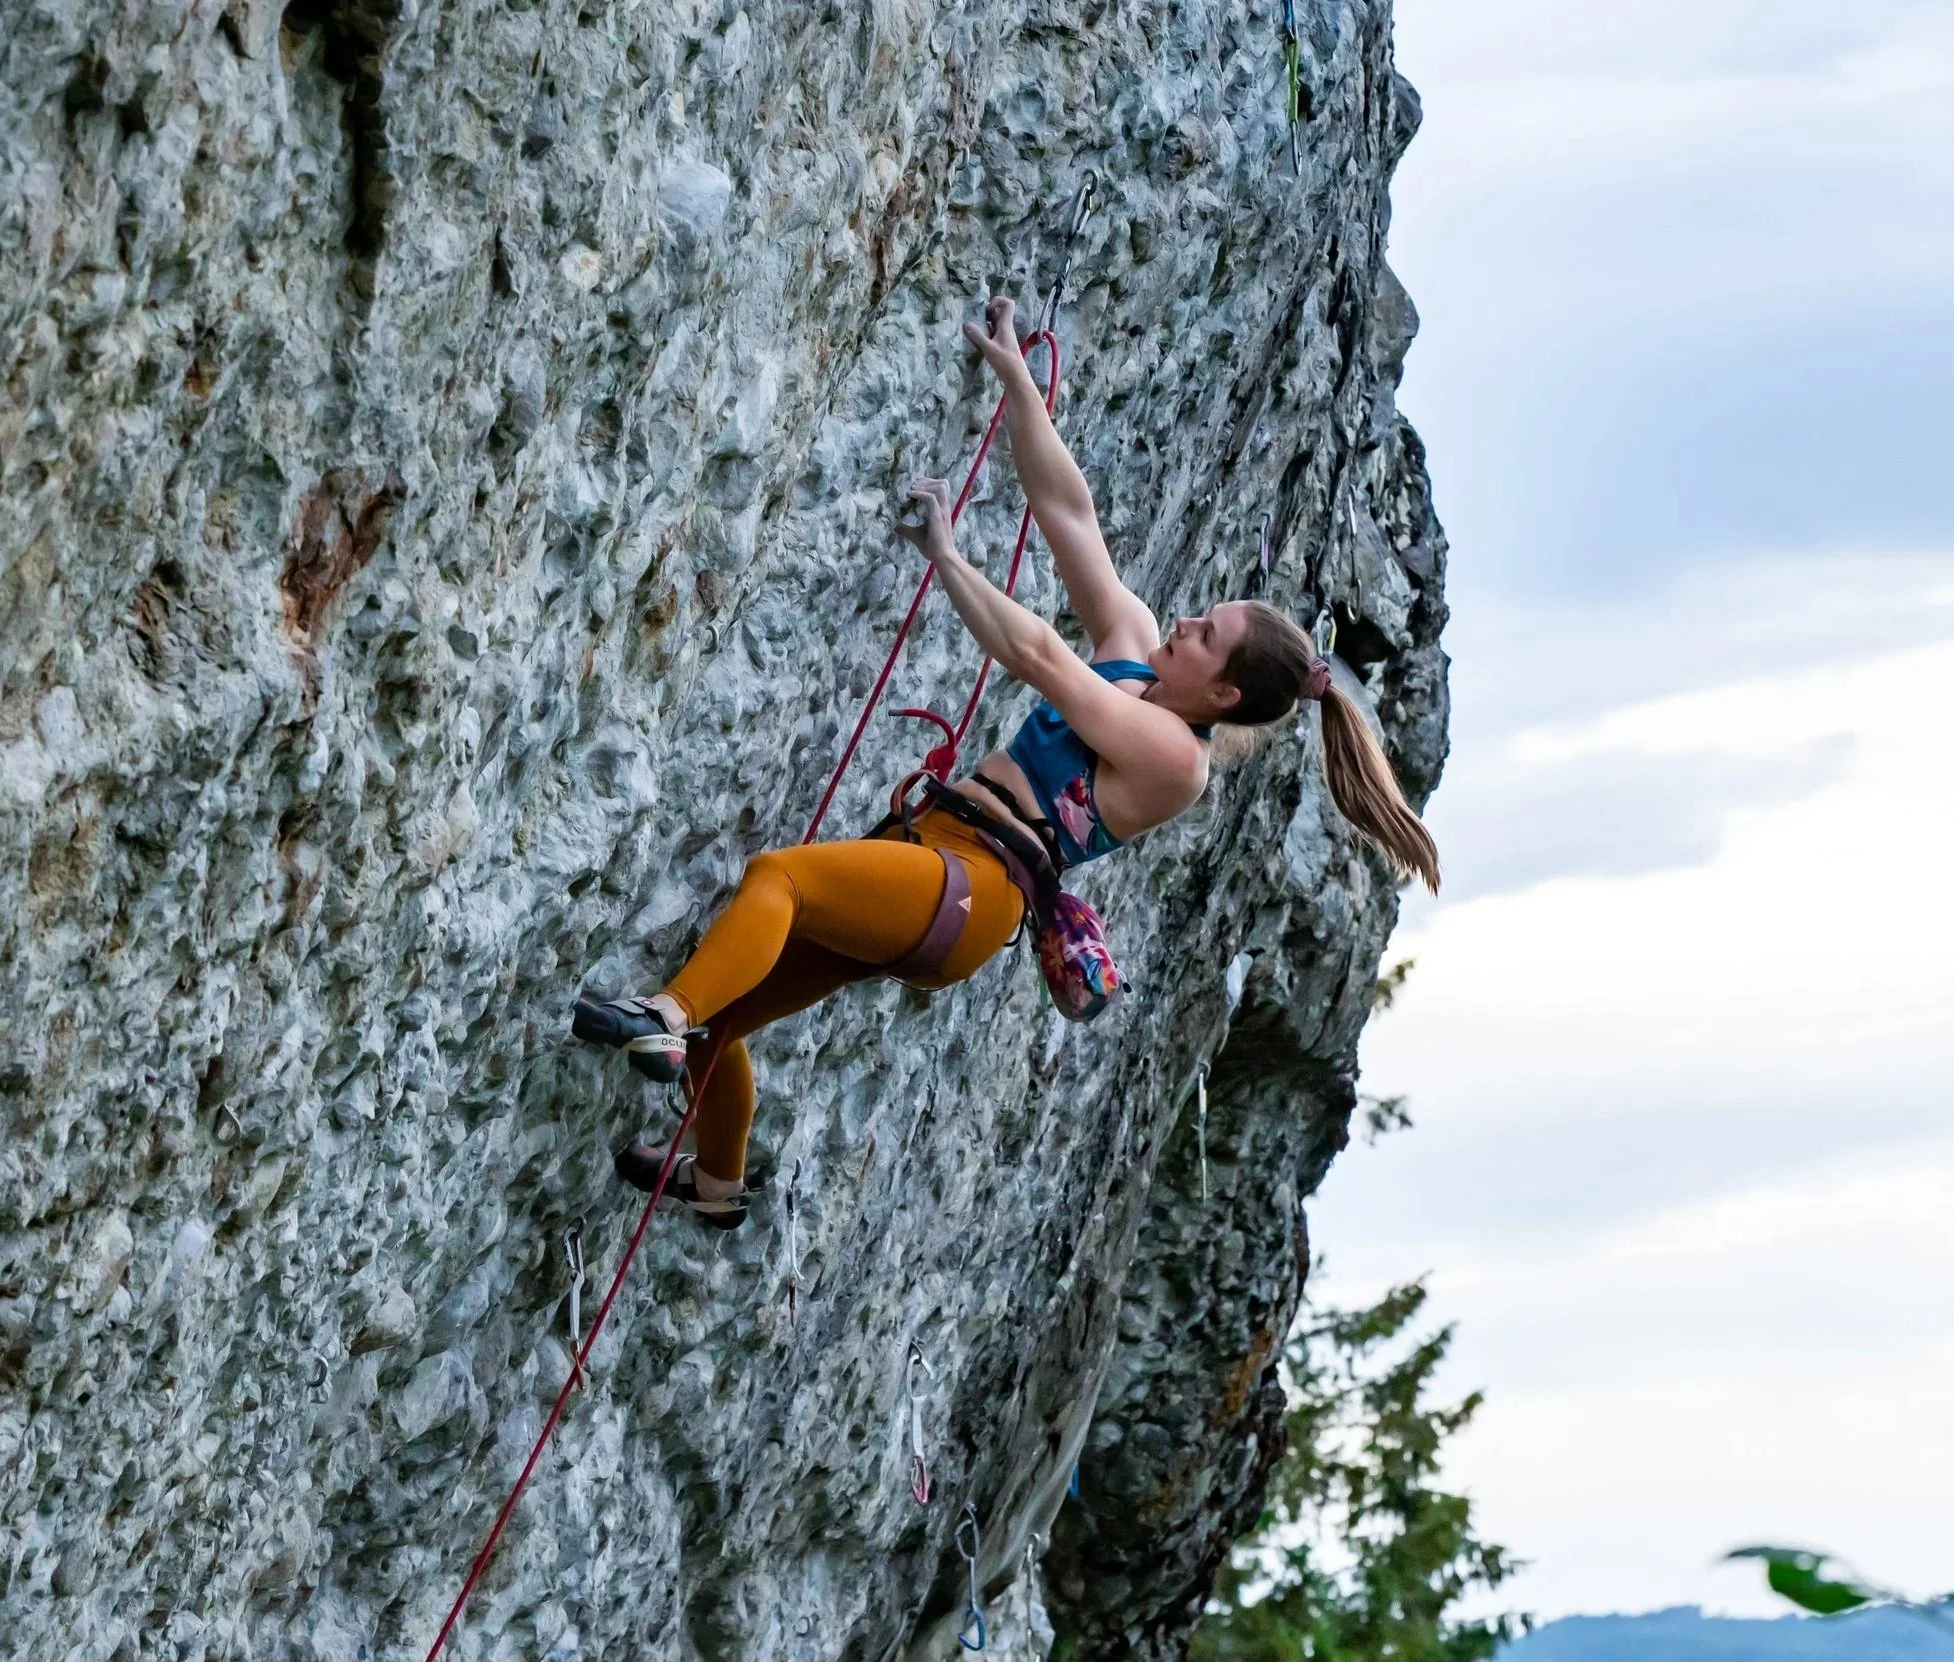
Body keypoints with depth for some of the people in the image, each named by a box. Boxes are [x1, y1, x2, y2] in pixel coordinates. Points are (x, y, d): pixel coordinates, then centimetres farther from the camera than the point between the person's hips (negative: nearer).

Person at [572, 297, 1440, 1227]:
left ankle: (664, 1020, -51)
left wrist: (943, 556, -10)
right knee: (719, 1020, 7)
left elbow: (1035, 656, -17)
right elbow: (1066, 511, 14)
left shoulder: (1172, 756, -10)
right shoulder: (1134, 653, 15)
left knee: (775, 873, -34)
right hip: (930, 849, 9)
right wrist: (1011, 375, 12)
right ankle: (716, 1183, 26)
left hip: (967, 889, -9)